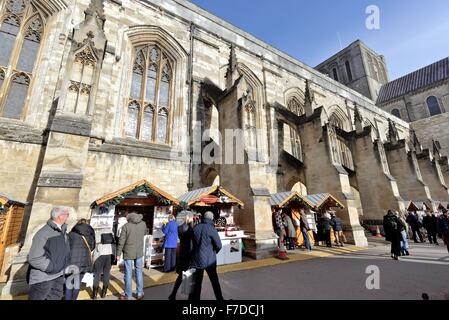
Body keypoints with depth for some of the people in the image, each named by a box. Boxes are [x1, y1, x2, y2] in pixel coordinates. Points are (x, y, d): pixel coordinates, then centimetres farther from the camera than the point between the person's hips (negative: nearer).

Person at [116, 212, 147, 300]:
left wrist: (118, 254, 0)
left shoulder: (126, 226, -12)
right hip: (139, 252, 3)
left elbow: (121, 241, -9)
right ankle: (140, 294, 24)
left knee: (128, 274, 9)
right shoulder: (143, 224, -4)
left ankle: (128, 296, 21)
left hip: (128, 253, -2)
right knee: (139, 272, 15)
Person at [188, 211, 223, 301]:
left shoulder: (195, 228, -2)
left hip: (196, 259, 3)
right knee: (215, 281, 17)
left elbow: (192, 242, 6)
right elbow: (218, 245, -12)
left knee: (196, 283, 14)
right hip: (209, 260, -3)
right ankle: (220, 298, 30)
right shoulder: (211, 228, -16)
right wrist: (214, 252, 7)